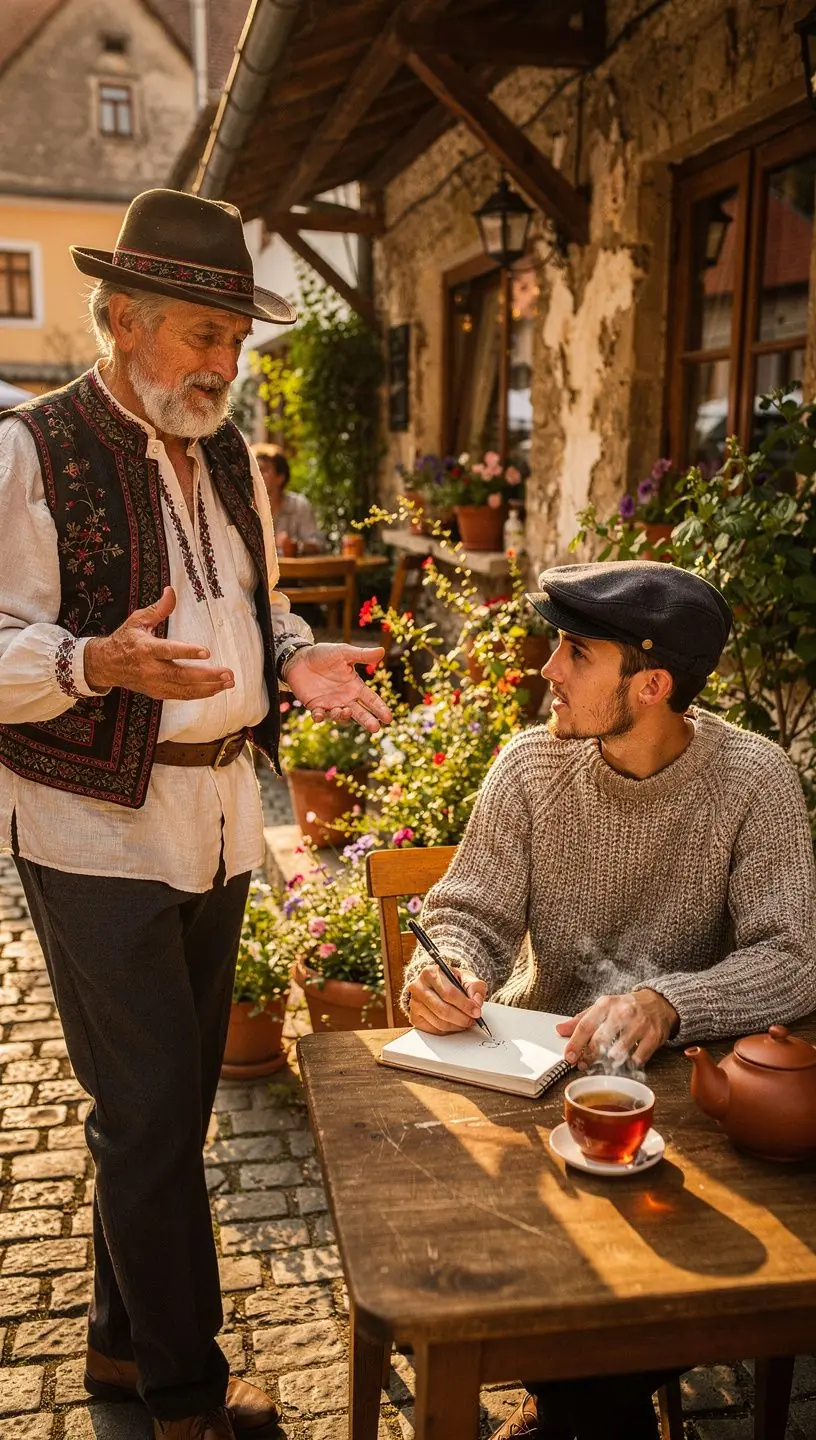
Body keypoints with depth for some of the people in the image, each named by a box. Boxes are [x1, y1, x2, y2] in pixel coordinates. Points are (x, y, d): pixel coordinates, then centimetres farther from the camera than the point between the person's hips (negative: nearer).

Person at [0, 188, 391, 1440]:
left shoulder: (230, 458, 11)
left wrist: (297, 659, -1)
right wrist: (102, 663, -31)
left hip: (220, 819, 7)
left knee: (169, 1103, 17)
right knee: (150, 1117, 2)